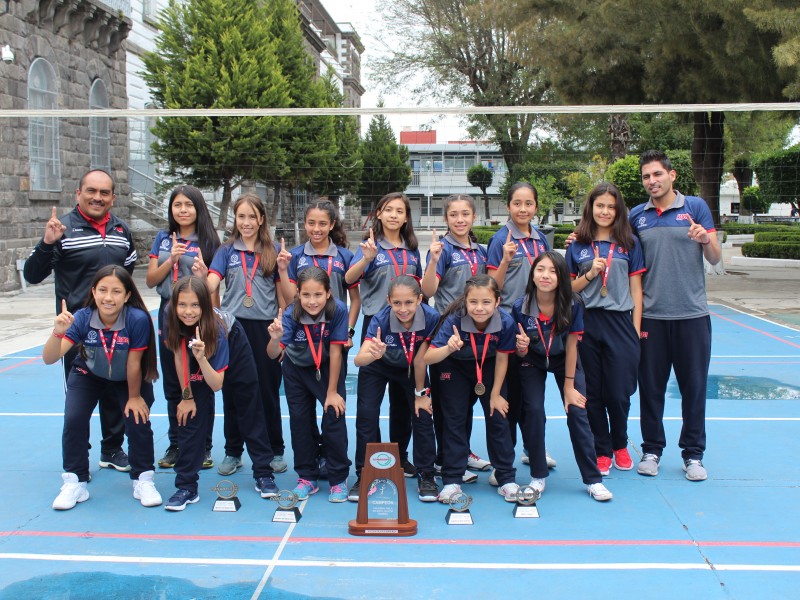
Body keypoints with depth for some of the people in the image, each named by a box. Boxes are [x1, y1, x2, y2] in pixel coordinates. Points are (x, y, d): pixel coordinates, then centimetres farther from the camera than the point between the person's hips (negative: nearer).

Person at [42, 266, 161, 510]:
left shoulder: (138, 319, -35)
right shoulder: (82, 318, -29)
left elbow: (133, 364, -24)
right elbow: (49, 359, -36)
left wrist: (134, 397, -14)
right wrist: (58, 332, -53)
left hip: (126, 380, -1)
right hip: (88, 375, 1)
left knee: (138, 420, -17)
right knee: (74, 419, -17)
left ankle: (143, 479, 7)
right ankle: (75, 482, 3)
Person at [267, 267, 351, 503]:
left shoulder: (338, 310, -31)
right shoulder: (291, 314, -30)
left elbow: (335, 352, -24)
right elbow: (274, 354, -37)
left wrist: (332, 391, -18)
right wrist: (275, 338, -60)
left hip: (327, 367, -1)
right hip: (297, 368, 1)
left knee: (334, 417, -10)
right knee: (300, 419, 4)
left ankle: (339, 479, 5)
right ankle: (307, 478, 20)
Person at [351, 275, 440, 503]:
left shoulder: (431, 318, -34)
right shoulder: (380, 320, -37)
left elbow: (420, 359, -22)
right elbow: (358, 359, -47)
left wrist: (420, 393, -13)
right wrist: (373, 354, -69)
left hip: (410, 370, 1)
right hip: (378, 368, -1)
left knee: (423, 415, -5)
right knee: (366, 416, -7)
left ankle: (427, 476, 11)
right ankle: (363, 477, 7)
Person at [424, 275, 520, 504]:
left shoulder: (506, 322, -30)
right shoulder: (454, 321, -34)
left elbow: (502, 358, -13)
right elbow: (428, 358, -37)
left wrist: (495, 394, -7)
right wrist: (449, 348, -57)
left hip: (489, 367, 1)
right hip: (456, 368, -1)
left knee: (497, 417, 0)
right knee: (454, 419, -3)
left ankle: (506, 480, 11)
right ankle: (452, 481, 6)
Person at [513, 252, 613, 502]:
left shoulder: (573, 305, -26)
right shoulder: (521, 307, -25)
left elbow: (571, 346, -16)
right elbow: (521, 354, -13)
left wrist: (569, 386, -11)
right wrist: (522, 347, -38)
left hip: (564, 361, 0)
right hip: (533, 361, 0)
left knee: (577, 412, -8)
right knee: (533, 411, -12)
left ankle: (593, 479, 1)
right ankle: (538, 476, 4)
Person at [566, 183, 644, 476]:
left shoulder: (629, 242, 5)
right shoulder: (578, 245, 6)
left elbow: (636, 287, 5)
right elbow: (569, 288, 9)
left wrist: (636, 328, 0)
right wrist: (590, 274, -9)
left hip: (620, 322, -1)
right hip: (587, 323, 1)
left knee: (618, 392, 1)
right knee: (593, 393, 6)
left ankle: (620, 445, 26)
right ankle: (602, 451, 20)